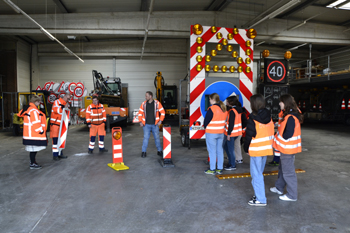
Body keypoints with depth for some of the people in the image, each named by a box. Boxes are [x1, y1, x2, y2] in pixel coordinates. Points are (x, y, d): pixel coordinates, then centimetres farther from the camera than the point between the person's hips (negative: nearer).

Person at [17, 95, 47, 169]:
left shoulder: (27, 109, 16)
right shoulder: (33, 110, -17)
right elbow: (36, 123, -20)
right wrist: (40, 131, -10)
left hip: (31, 134, 10)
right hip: (33, 135, -10)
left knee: (34, 149, 16)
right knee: (33, 149, -3)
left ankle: (33, 161, 25)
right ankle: (32, 164, 4)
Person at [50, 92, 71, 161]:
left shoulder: (66, 104, 15)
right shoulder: (57, 102, -8)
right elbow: (55, 110, -25)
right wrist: (63, 108, -25)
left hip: (61, 125, 8)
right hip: (55, 124, -8)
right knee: (55, 139, -6)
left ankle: (60, 154, 20)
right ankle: (55, 155, -3)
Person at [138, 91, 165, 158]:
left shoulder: (157, 103, -2)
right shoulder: (143, 104, 3)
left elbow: (163, 112, 1)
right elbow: (140, 113, 10)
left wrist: (160, 121, -6)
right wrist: (140, 121, 1)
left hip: (155, 125, -1)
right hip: (146, 125, 1)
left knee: (157, 138, 6)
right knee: (146, 138, -2)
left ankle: (159, 151, 19)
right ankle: (144, 152, 8)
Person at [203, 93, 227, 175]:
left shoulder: (212, 109, -17)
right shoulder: (224, 109, 7)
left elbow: (206, 120, -12)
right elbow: (224, 120, 12)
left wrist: (205, 127, 6)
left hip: (211, 133, -7)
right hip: (221, 133, 7)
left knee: (212, 151, 1)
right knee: (220, 150, 12)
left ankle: (212, 169, 7)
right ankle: (220, 169, 19)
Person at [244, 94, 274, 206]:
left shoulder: (252, 119, -17)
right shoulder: (269, 117, 4)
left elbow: (249, 136, -13)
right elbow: (271, 133, 11)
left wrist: (246, 149, 1)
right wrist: (269, 145, 19)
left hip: (256, 150, -7)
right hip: (266, 149, 8)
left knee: (256, 174, 1)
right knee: (259, 173, 19)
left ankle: (261, 199, 6)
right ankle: (259, 193, 28)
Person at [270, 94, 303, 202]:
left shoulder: (290, 117, -24)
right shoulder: (288, 115, 9)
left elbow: (288, 134, -26)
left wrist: (279, 138, -11)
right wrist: (278, 135, 7)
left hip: (288, 148, -11)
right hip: (286, 148, 11)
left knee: (288, 172, 1)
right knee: (282, 168, 22)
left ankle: (292, 195, 14)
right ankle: (279, 188, 38)